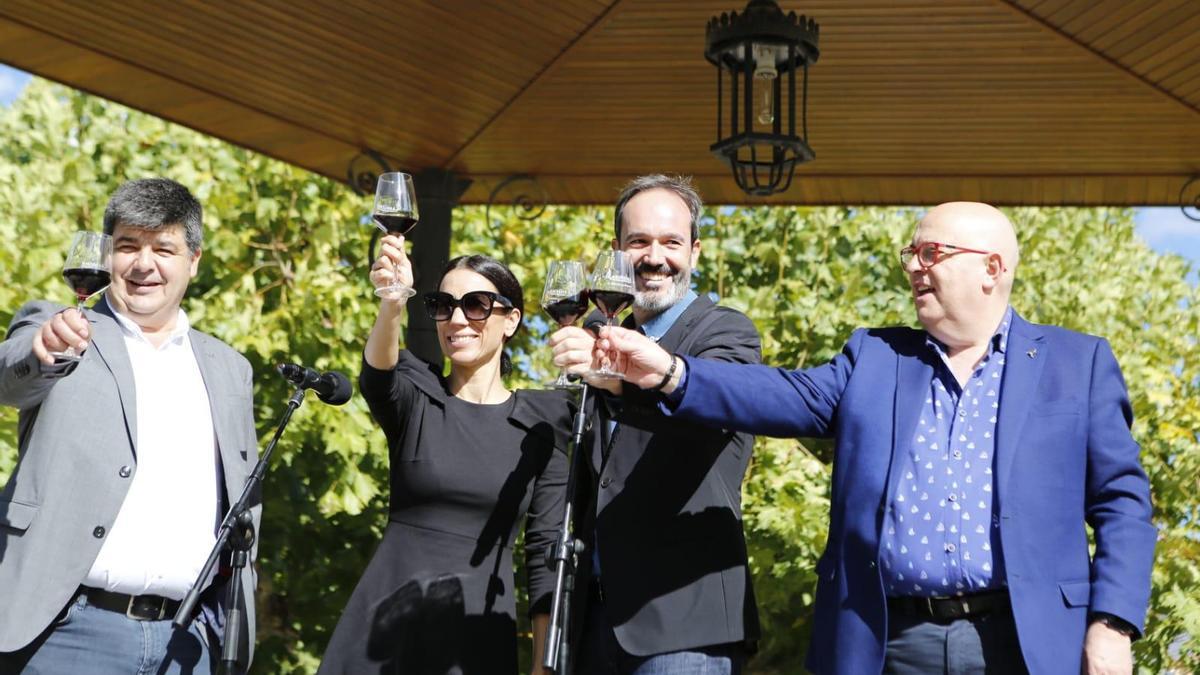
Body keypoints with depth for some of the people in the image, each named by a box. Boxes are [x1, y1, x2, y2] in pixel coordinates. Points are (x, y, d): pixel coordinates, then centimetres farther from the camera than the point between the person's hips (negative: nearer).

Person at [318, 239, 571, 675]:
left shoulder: (543, 420, 4)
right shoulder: (413, 396, 4)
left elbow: (546, 550, 3)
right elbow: (376, 374, -21)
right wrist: (391, 305, -41)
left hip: (477, 628, 0)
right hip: (389, 621, 0)